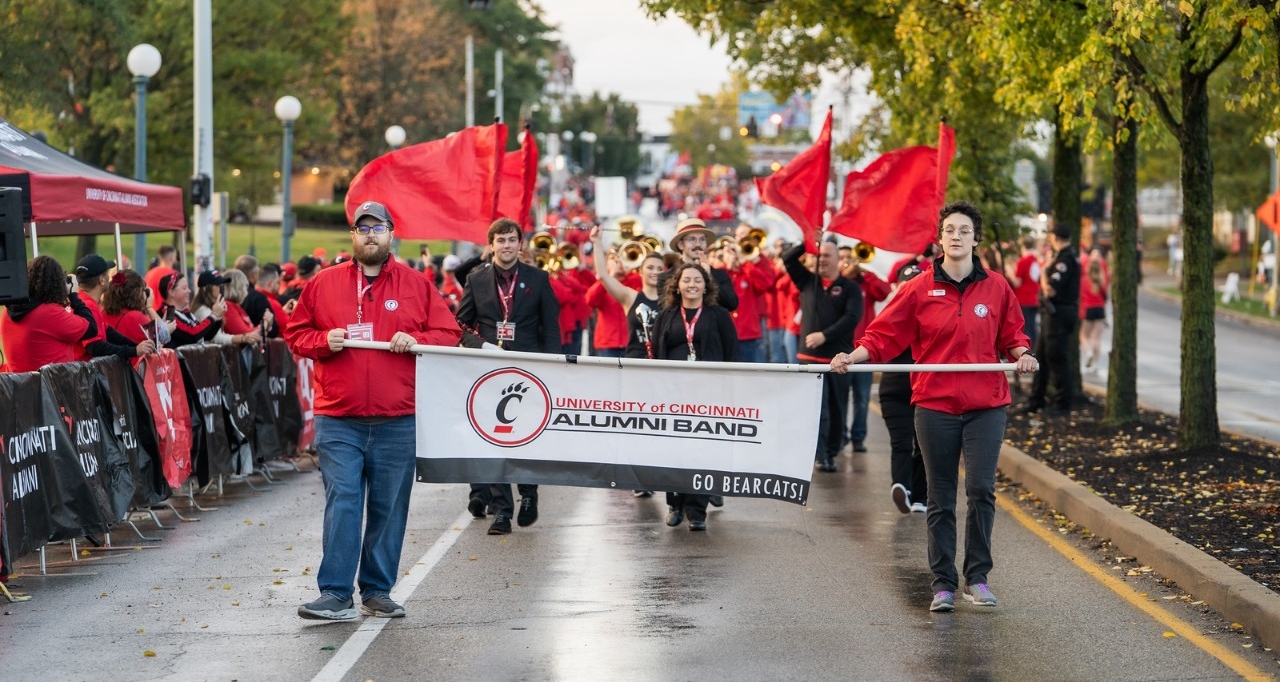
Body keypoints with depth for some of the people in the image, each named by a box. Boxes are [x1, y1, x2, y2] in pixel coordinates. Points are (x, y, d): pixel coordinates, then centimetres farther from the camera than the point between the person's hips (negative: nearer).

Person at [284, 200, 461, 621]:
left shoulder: (416, 285, 7)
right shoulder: (324, 284, 8)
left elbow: (448, 334, 7)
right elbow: (296, 333, 12)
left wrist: (417, 342, -12)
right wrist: (323, 341, -8)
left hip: (398, 423, 1)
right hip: (338, 421, 0)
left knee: (389, 508, 6)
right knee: (342, 504, -7)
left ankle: (377, 592, 15)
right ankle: (335, 596, -6)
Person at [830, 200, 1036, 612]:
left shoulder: (996, 288, 4)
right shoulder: (919, 290, 1)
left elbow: (1012, 336, 14)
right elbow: (884, 335, 1)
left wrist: (1022, 355, -6)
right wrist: (852, 357, -12)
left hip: (985, 405, 0)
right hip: (935, 405, 0)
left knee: (981, 490, -10)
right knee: (941, 498, 5)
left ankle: (977, 578, 3)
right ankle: (943, 585, 13)